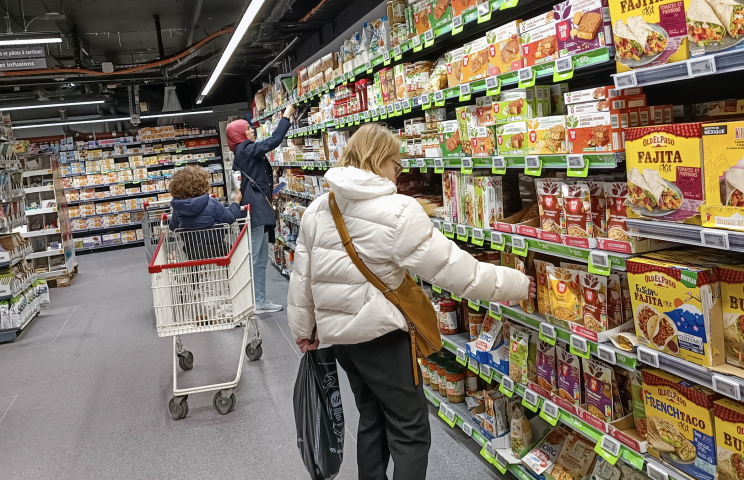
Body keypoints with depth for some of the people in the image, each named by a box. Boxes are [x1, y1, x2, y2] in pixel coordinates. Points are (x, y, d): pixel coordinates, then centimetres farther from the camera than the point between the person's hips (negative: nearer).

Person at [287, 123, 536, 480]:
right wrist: (517, 285, -6)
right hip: (380, 334, -7)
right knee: (410, 431, 7)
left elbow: (302, 276, 7)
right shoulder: (398, 212, -18)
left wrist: (303, 327, 19)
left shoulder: (316, 210, 2)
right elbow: (452, 268, -16)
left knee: (371, 418, 24)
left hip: (337, 331, 7)